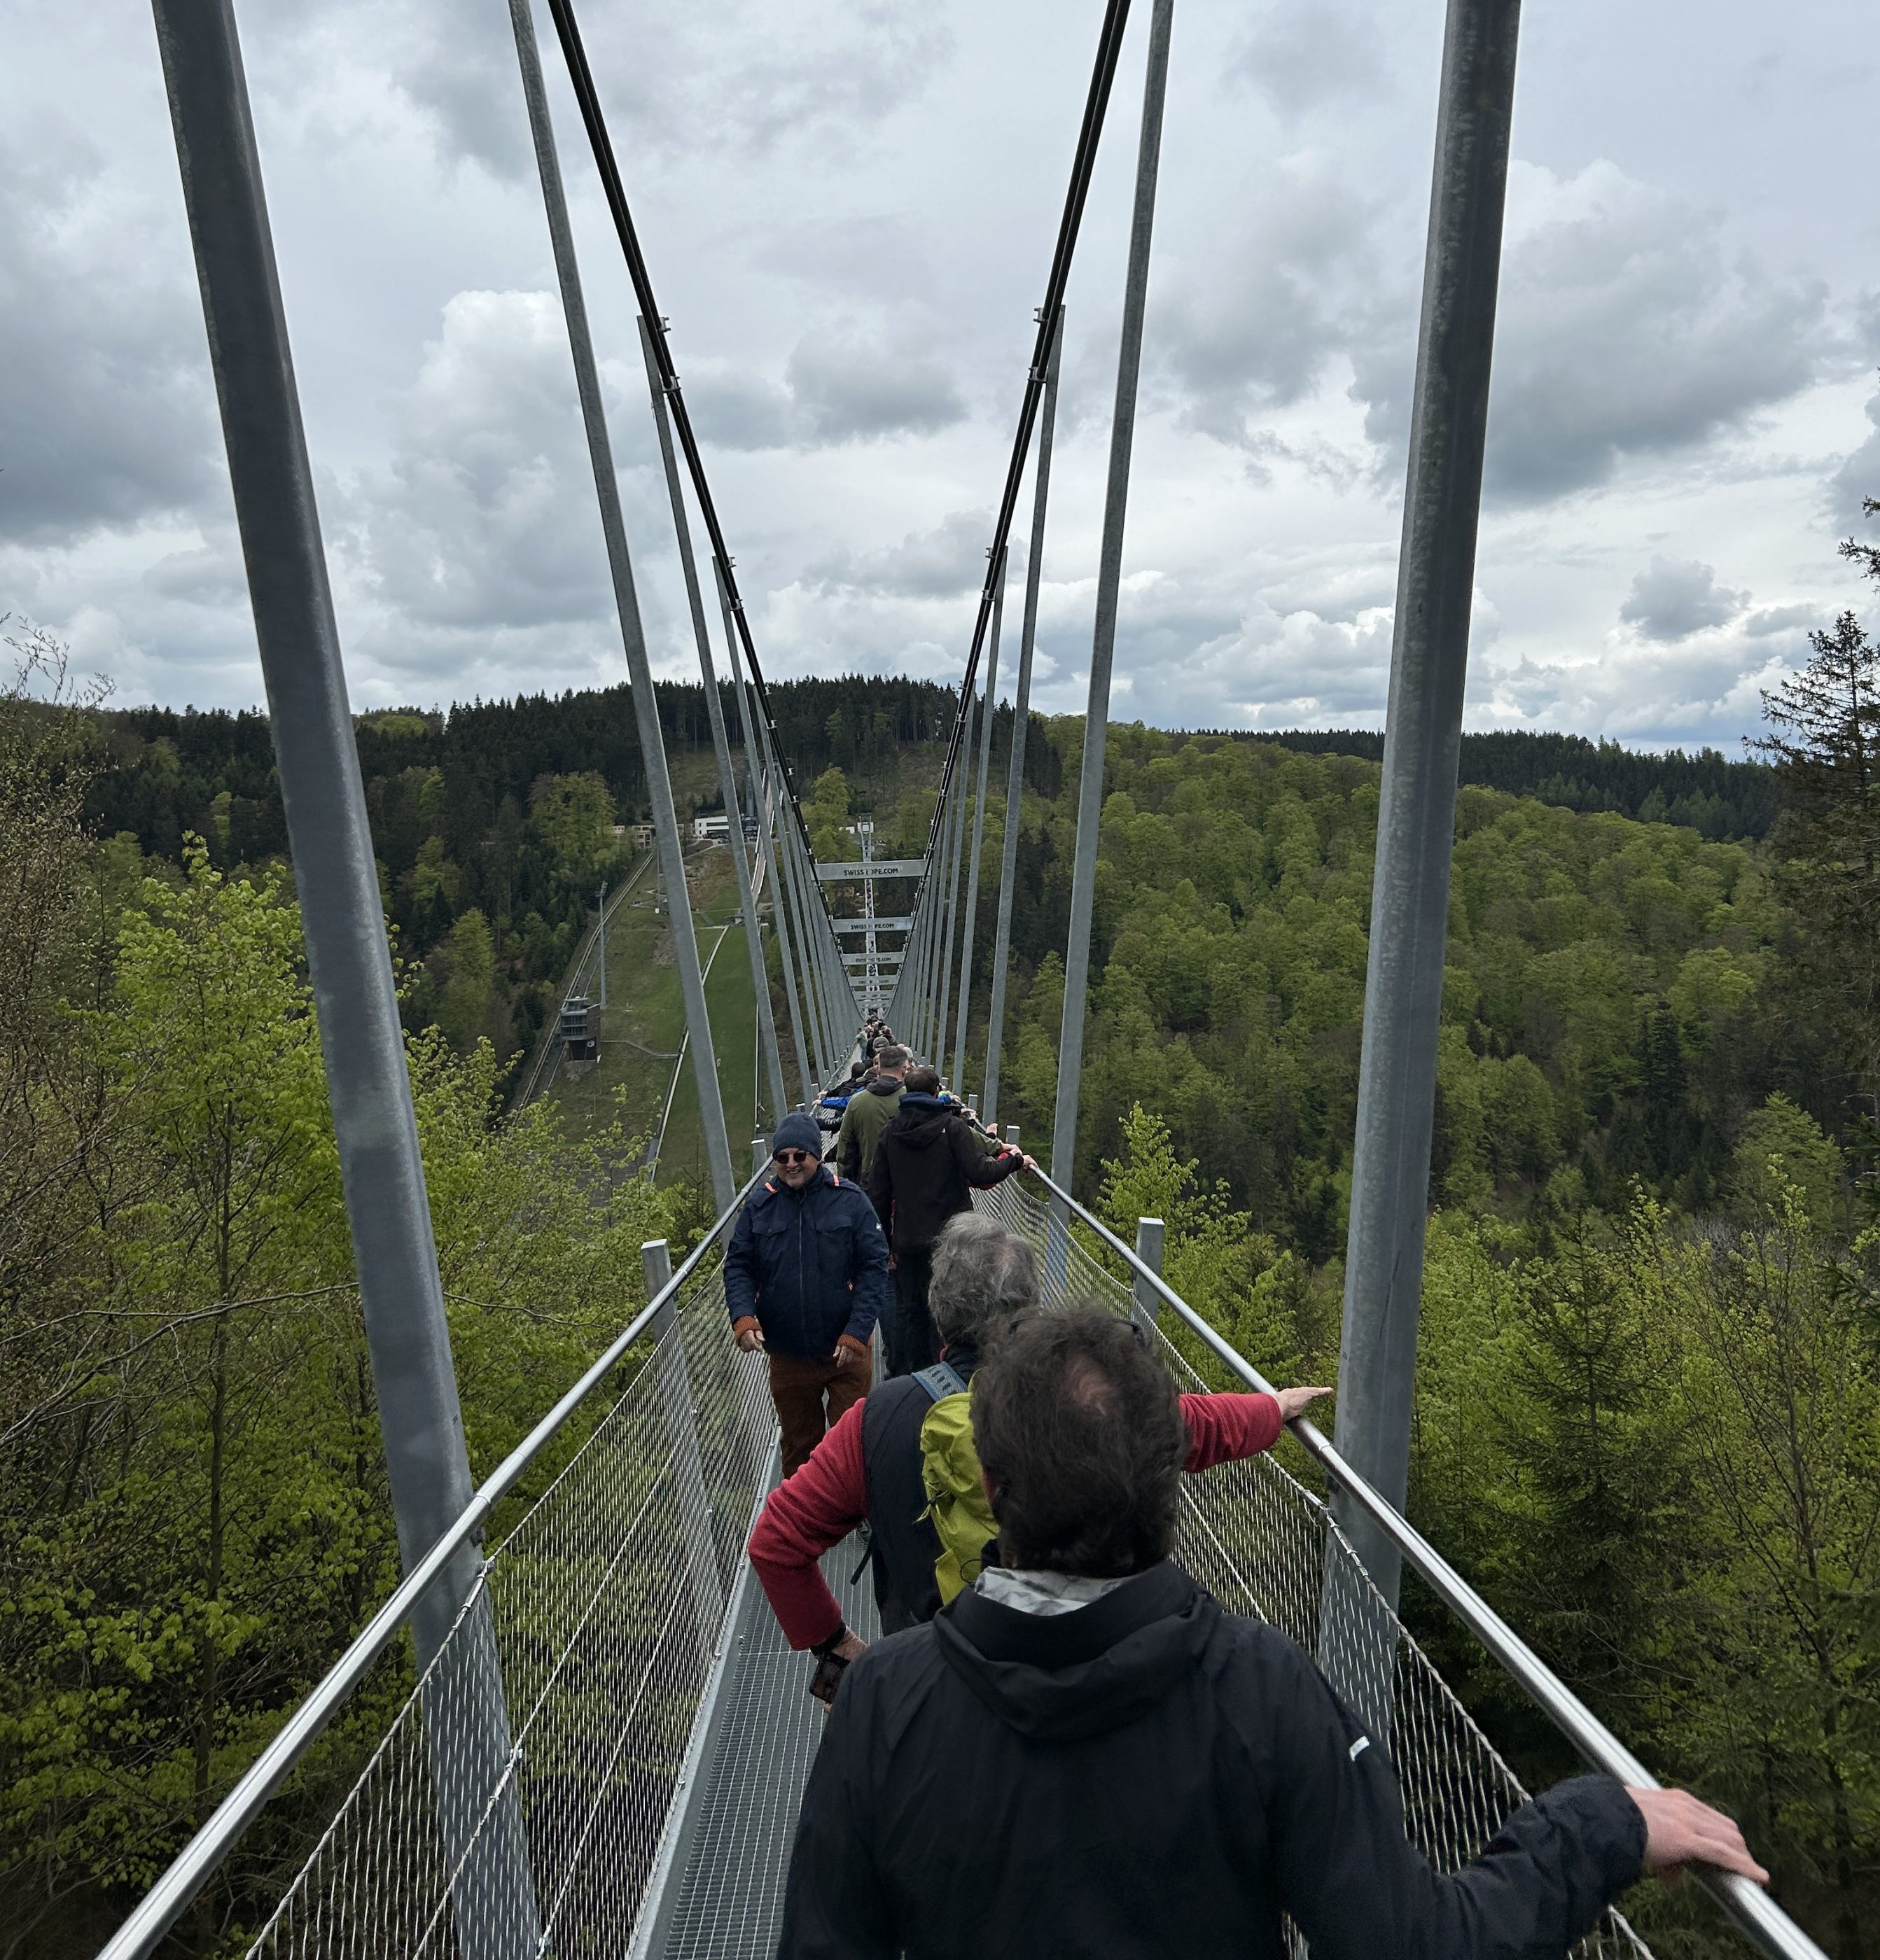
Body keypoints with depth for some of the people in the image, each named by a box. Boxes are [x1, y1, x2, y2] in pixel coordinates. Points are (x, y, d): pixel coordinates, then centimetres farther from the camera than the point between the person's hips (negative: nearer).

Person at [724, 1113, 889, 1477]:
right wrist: (743, 1317, -16)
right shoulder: (759, 1204, -1)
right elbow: (737, 1266, 2)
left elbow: (875, 1267, -9)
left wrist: (856, 1333, -16)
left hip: (846, 1351, -2)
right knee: (798, 1446, 19)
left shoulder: (849, 1200, -8)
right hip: (787, 1356, 2)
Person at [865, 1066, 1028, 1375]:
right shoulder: (953, 1126, -9)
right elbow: (979, 1175, -18)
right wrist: (1015, 1160, -3)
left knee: (907, 1309, 14)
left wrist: (886, 1239, 11)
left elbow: (878, 1191, 4)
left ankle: (900, 1374, 21)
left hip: (907, 1239, 3)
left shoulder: (890, 1132, 3)